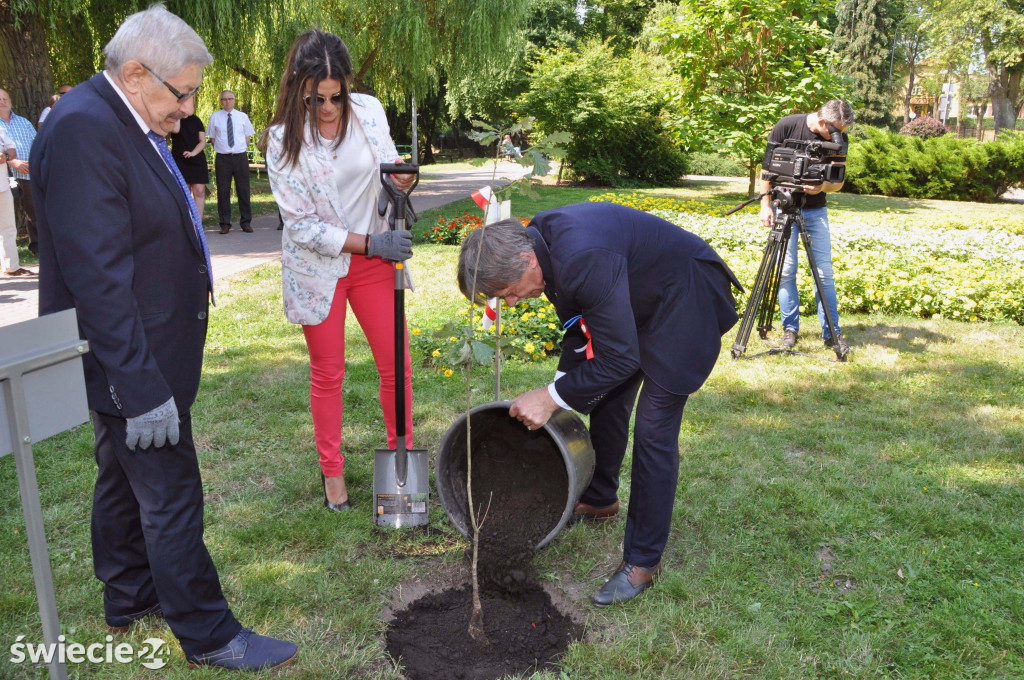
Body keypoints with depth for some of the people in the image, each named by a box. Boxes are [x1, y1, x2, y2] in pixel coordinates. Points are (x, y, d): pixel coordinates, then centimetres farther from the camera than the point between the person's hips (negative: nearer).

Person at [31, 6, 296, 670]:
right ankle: (209, 635, 18)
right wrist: (143, 388, -26)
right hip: (130, 366, -10)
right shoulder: (84, 129, -22)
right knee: (171, 498, 1)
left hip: (139, 360, 10)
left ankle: (129, 597, 43)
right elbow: (98, 276, -27)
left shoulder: (126, 125, 10)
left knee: (125, 479, 23)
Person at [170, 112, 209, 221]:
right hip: (179, 161, -1)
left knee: (199, 192, -9)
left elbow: (203, 141, 5)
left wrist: (193, 152, -11)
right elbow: (175, 130, -17)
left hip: (197, 159, 1)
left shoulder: (195, 120, 10)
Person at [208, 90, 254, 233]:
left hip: (240, 157, 1)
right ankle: (225, 224, 8)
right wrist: (220, 148, 4)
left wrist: (242, 149, 6)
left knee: (243, 190, 3)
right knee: (223, 191, 1)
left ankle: (245, 222, 13)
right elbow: (212, 137, 11)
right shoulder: (215, 117, 5)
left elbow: (248, 136, 13)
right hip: (222, 158, -1)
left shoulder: (242, 116, 8)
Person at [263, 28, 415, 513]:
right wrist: (370, 243, -23)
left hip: (374, 257, 3)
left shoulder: (368, 110, -6)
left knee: (395, 365, 5)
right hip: (317, 267, -2)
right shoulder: (284, 138, -15)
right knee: (327, 374, 10)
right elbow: (301, 224, -15)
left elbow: (388, 167, 10)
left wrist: (402, 178, -15)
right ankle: (332, 471, 29)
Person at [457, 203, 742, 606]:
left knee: (653, 430, -10)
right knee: (607, 402, 17)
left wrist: (552, 397, -26)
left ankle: (643, 560, 4)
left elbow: (619, 358, -32)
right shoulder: (539, 243, -9)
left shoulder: (584, 259, -38)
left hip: (687, 300, -9)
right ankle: (600, 500, 41)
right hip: (641, 300, 9)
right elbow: (579, 327, 6)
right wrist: (563, 386, 2)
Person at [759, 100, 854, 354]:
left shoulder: (840, 139, -5)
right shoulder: (787, 126, -13)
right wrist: (765, 204, -10)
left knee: (825, 271, -1)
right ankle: (790, 328, 8)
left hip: (816, 209, 2)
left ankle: (832, 332, 5)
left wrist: (824, 186, -22)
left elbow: (838, 181, 1)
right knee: (786, 269, -4)